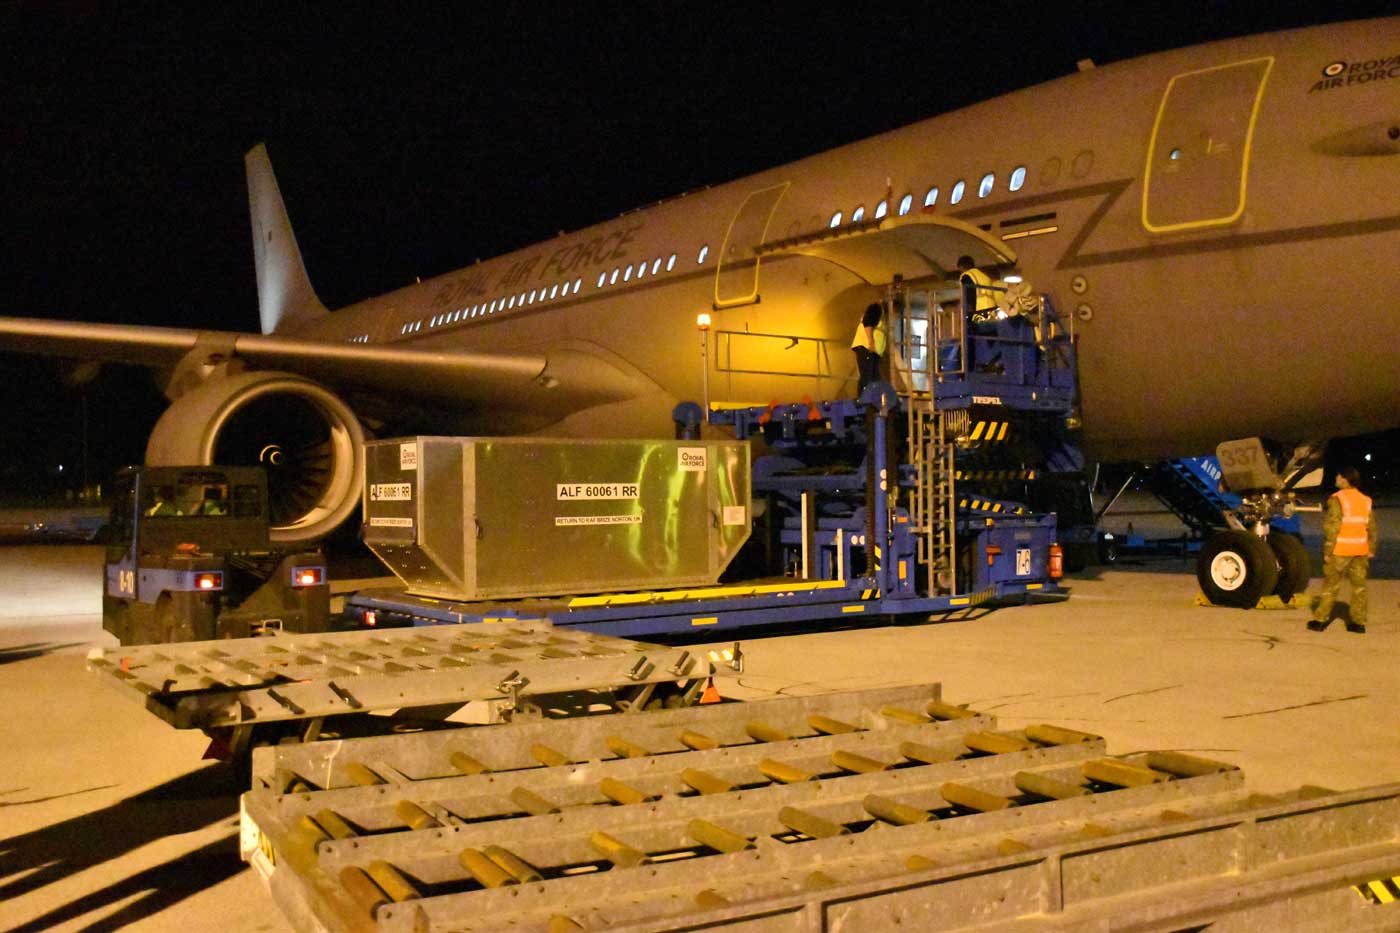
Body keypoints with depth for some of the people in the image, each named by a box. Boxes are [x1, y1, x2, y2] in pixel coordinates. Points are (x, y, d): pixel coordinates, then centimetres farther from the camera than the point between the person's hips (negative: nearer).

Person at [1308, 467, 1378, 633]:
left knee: (1330, 585, 2)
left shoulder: (1337, 500, -12)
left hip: (1340, 551, -5)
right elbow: (1371, 527, 11)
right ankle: (1359, 622, 12)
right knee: (1359, 585, 10)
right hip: (1360, 551, 5)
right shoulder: (1366, 500, 8)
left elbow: (1331, 527, -15)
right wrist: (1371, 549, 18)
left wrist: (1327, 551, -11)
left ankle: (1320, 620, 6)